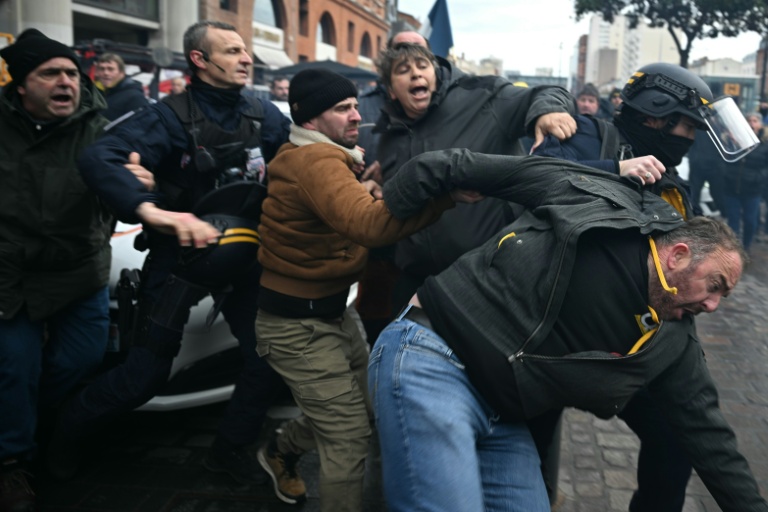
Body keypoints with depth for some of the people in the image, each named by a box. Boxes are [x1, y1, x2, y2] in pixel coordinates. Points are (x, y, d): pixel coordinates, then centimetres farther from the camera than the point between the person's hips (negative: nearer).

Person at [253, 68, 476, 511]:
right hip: (298, 324, -10)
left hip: (331, 310, 10)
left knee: (366, 404, 19)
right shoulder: (315, 160, -25)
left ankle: (281, 450, 41)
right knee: (351, 435, -6)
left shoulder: (328, 155, 10)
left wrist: (363, 194, -9)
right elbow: (368, 225, -42)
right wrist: (445, 193, -48)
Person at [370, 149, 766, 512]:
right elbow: (460, 167, -5)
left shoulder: (673, 341, 7)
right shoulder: (598, 200, -8)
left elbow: (704, 430, 16)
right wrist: (375, 223, -3)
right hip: (431, 359, -7)